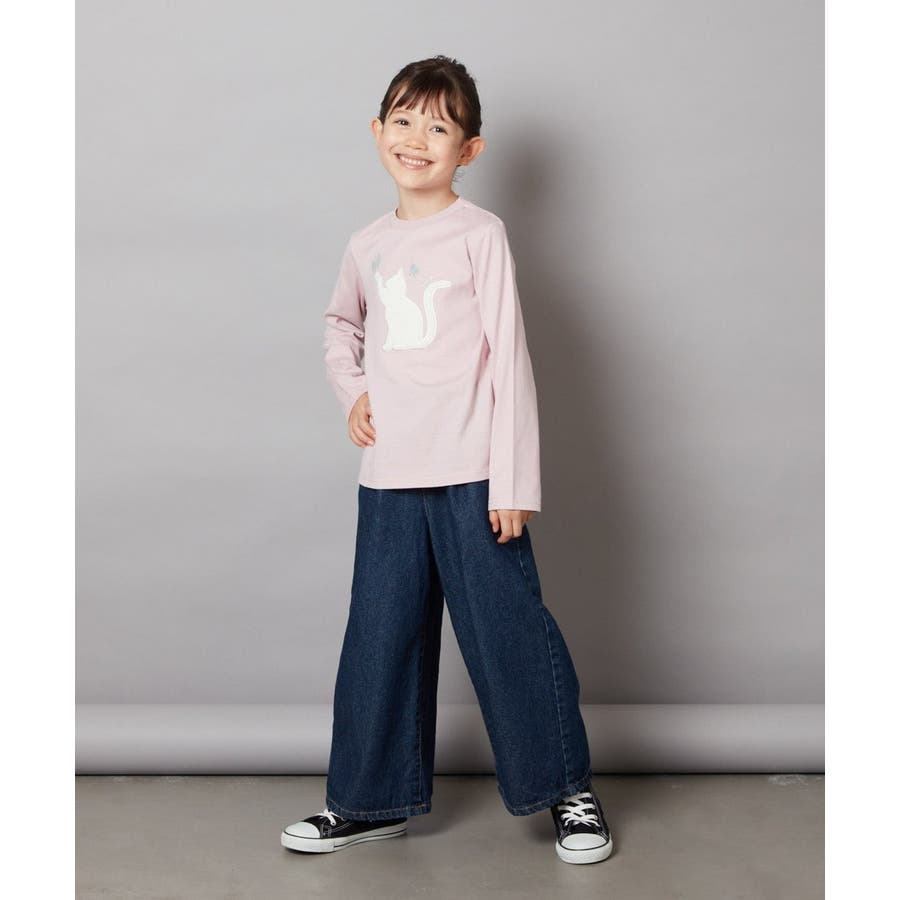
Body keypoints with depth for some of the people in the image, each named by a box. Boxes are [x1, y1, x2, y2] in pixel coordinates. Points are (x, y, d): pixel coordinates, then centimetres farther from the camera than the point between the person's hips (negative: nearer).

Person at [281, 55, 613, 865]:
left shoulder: (480, 235, -4)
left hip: (472, 477, -5)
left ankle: (568, 788, 18)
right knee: (379, 638, 11)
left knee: (509, 630, 1)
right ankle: (373, 798, 26)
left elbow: (509, 357, -7)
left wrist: (514, 483, -11)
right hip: (388, 478, 5)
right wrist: (352, 392, 10)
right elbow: (341, 326, 31)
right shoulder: (368, 245, 11)